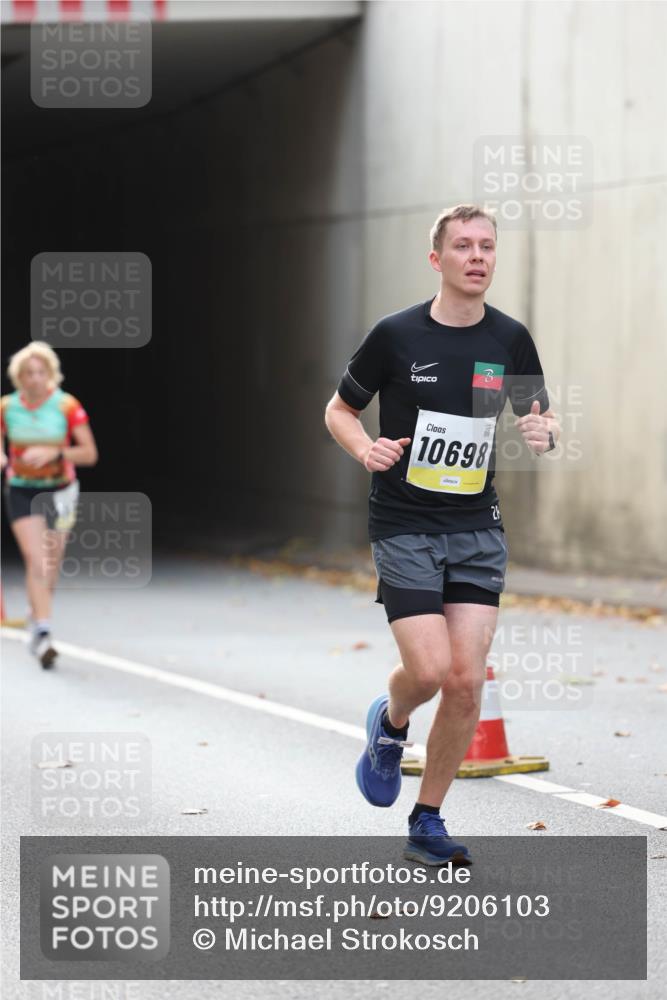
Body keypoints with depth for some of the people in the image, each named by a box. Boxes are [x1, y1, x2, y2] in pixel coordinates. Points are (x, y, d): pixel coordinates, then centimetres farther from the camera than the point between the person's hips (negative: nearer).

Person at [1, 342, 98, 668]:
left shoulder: (67, 406, -11)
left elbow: (90, 454, -11)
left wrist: (53, 453, -25)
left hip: (59, 491, 1)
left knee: (50, 566, 10)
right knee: (35, 560, -17)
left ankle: (36, 625, 34)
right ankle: (42, 633, -21)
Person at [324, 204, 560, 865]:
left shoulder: (510, 339, 2)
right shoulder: (396, 335, -7)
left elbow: (543, 418, 15)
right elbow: (339, 410, 5)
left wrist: (543, 433, -9)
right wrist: (365, 448, -16)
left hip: (477, 529, 3)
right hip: (403, 529, -3)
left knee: (466, 682, -3)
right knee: (429, 670, -15)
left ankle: (427, 823, 12)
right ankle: (390, 723, 23)